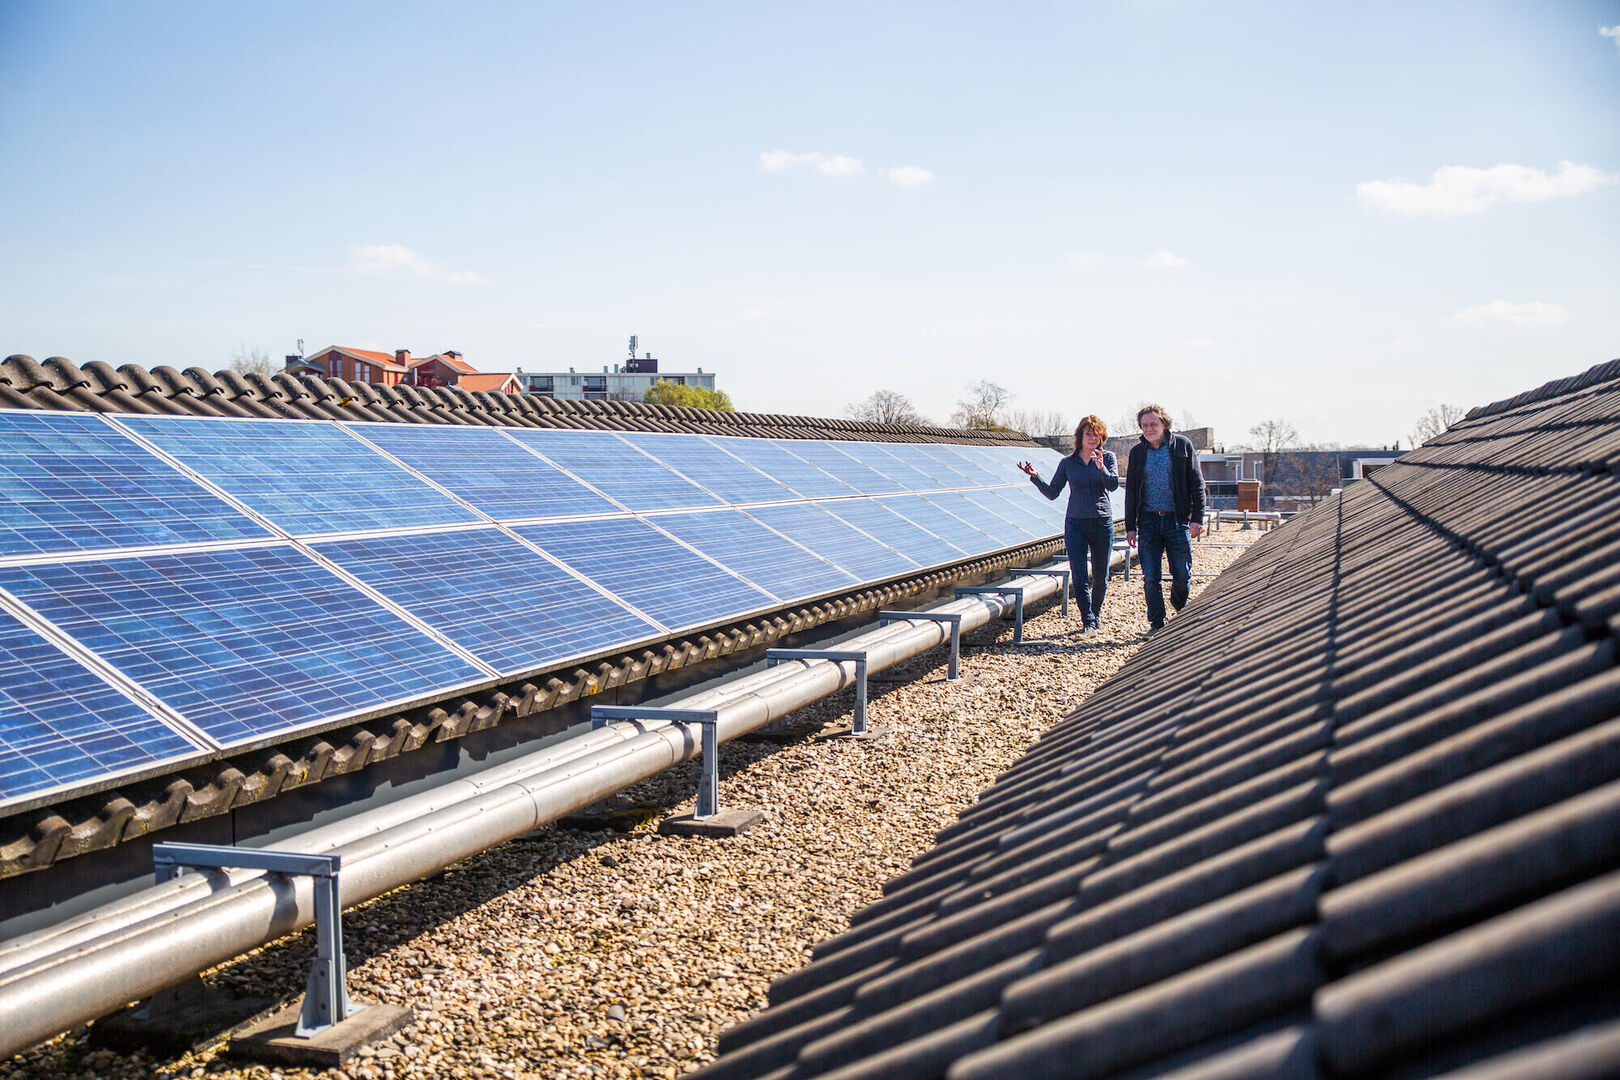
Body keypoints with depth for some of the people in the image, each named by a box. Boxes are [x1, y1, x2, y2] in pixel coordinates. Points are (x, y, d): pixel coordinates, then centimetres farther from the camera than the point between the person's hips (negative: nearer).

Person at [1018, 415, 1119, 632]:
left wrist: (1101, 467, -30)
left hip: (1102, 522, 0)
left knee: (1100, 577, 8)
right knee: (1079, 577, -9)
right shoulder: (1068, 463, 6)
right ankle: (1089, 622, -6)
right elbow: (1052, 493, 8)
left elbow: (1113, 485, -13)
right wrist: (1035, 477, -6)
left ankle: (1096, 612, 30)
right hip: (1075, 523, 0)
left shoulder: (1107, 458, 3)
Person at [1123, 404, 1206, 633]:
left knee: (1183, 575, -1)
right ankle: (1156, 625, 8)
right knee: (1151, 578, -1)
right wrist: (1130, 526, 6)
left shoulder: (1182, 445, 2)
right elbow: (1130, 491, 13)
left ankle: (1182, 611, 28)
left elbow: (1197, 484, 2)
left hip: (1177, 520, -2)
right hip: (1148, 521, 2)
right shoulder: (1137, 452, 9)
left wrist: (1197, 518, -6)